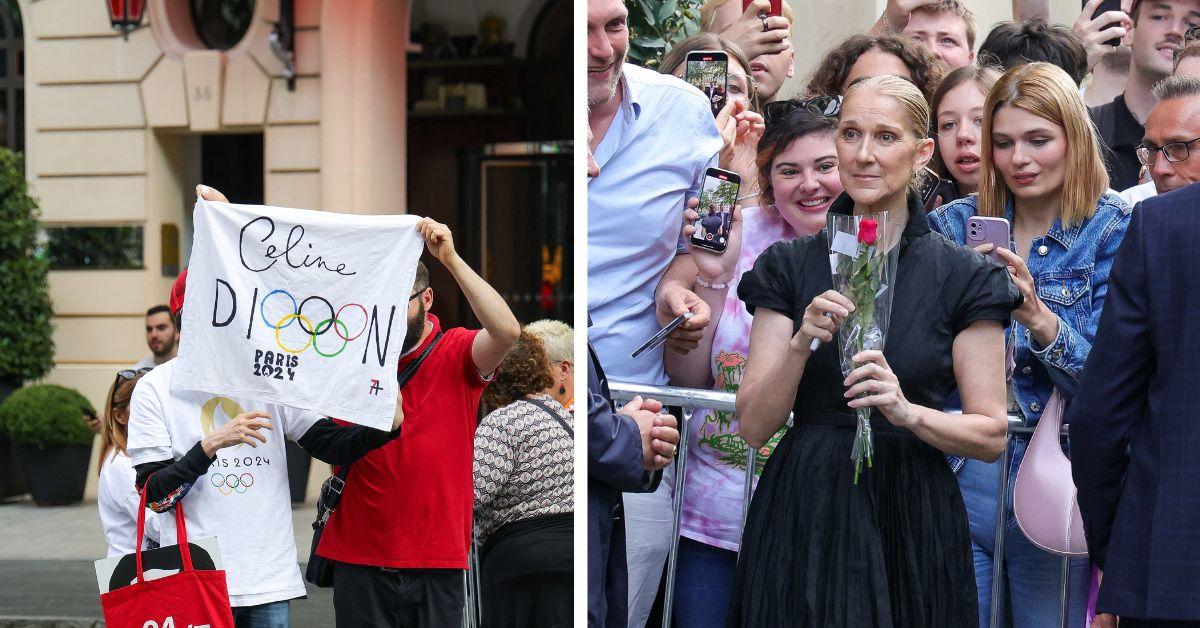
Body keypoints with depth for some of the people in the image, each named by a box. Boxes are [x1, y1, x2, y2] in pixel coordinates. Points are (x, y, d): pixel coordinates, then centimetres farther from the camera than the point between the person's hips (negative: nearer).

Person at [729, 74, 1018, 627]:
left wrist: (909, 412, -18)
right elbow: (753, 426, 0)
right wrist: (802, 344, -16)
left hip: (912, 522, -1)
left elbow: (991, 436, -1)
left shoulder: (964, 277, 1)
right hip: (802, 518, 1)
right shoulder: (789, 266, 5)